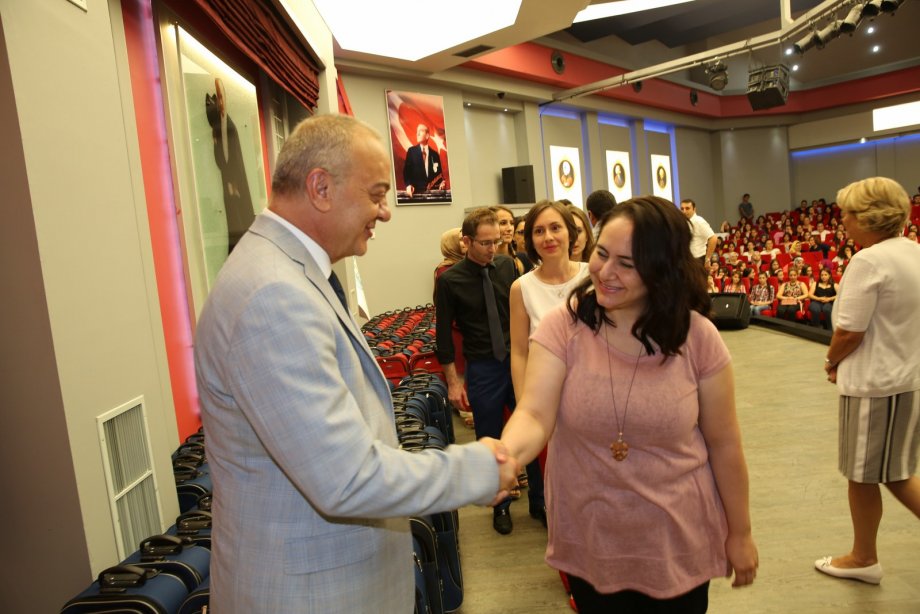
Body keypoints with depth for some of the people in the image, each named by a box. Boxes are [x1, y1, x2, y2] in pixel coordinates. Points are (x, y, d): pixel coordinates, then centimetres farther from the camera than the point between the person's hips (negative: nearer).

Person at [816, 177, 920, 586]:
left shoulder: (869, 261, -21)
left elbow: (848, 333, -21)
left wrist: (831, 363, 0)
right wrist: (842, 361, 14)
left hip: (874, 384, -9)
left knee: (863, 475, 10)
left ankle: (863, 559, 27)